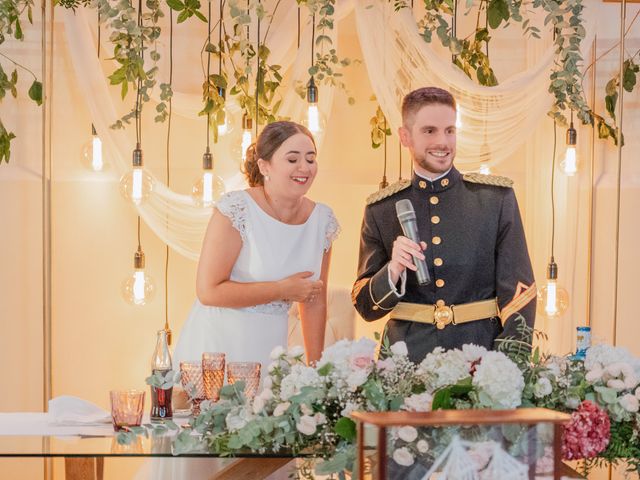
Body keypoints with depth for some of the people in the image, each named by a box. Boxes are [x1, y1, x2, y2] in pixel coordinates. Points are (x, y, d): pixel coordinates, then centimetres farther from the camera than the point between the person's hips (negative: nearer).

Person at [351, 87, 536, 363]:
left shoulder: (497, 198, 1)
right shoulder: (381, 210, 4)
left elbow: (517, 291, 1)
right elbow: (366, 307, 6)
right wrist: (393, 272, -14)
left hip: (482, 355, 0)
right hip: (408, 359, 1)